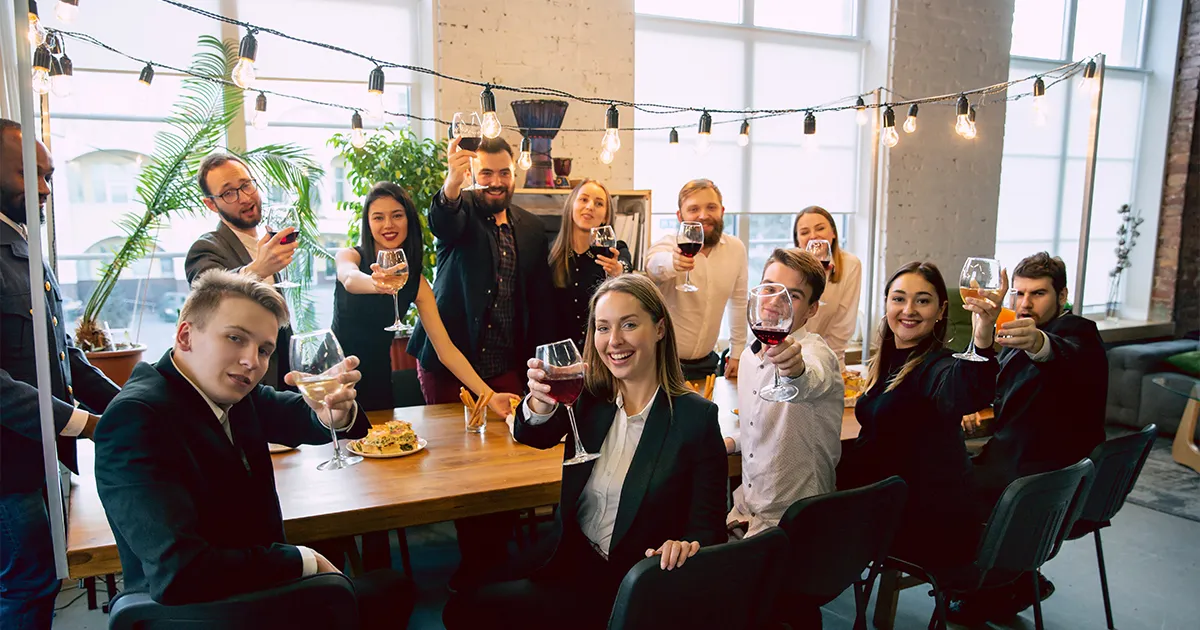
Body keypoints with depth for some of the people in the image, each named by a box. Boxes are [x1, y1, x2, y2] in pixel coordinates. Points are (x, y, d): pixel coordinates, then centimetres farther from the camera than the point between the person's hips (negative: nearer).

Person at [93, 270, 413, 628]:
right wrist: (305, 561, -20)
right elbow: (177, 575, -34)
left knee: (393, 586, 15)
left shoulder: (232, 390, -4)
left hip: (257, 584, 7)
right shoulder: (135, 417, -25)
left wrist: (335, 410, -20)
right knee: (390, 591, 0)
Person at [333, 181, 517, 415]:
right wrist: (375, 283, -56)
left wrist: (489, 396, -17)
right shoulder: (350, 256, -6)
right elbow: (349, 279, -32)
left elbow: (446, 350, -6)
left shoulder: (417, 284, -1)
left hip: (378, 385, 2)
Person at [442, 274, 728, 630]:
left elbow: (707, 526, -11)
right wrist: (541, 402, -33)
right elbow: (535, 436, -12)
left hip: (630, 588, -4)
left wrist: (688, 545, -33)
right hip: (572, 563, 4)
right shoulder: (591, 396, 0)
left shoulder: (697, 416, -13)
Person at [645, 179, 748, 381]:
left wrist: (737, 353, 9)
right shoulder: (669, 244, -16)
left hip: (705, 362, 4)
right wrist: (673, 263, -63)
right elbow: (655, 264, -41)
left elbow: (738, 302, 9)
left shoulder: (736, 248, -2)